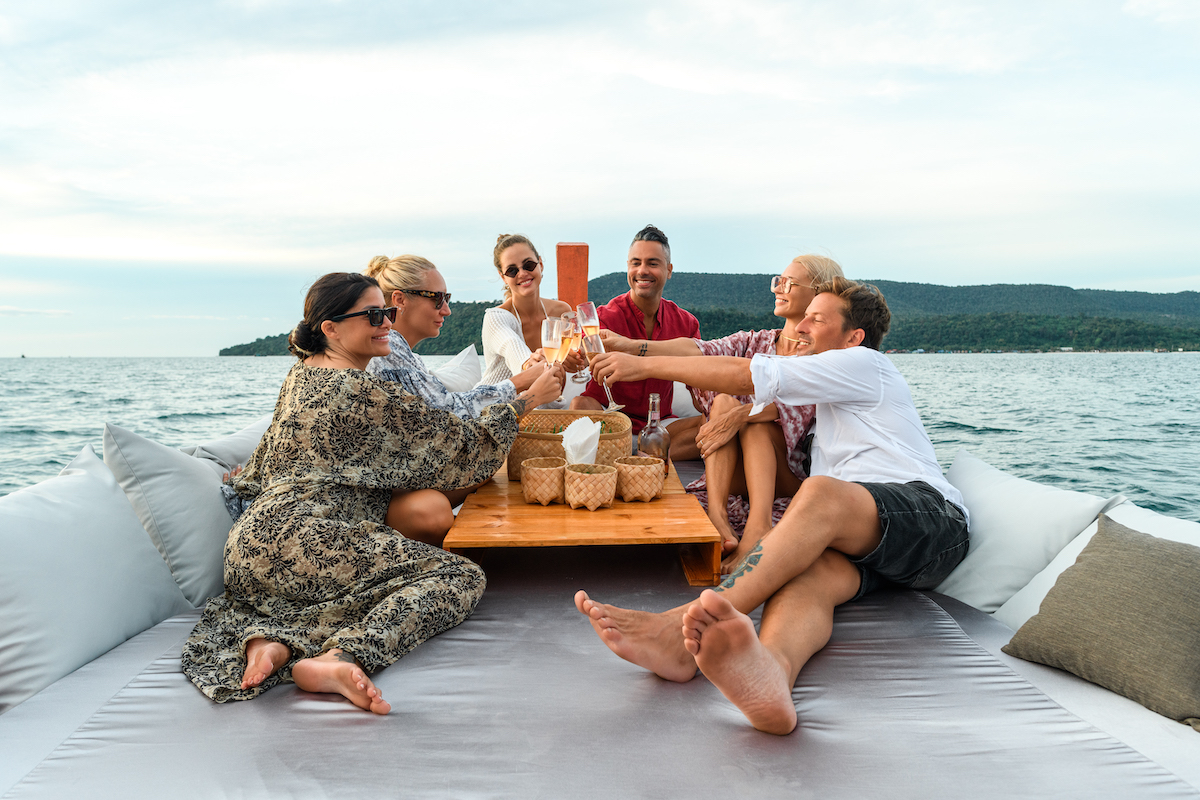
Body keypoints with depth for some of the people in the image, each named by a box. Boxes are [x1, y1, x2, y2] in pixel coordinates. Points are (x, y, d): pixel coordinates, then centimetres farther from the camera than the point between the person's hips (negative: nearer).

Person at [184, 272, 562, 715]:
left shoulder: (300, 375, 17)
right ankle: (341, 657, -26)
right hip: (310, 542, -9)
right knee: (461, 575, -9)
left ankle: (268, 638, -4)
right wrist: (526, 400, 3)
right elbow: (461, 447, -5)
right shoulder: (364, 392, -10)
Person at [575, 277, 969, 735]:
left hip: (930, 517, -6)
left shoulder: (862, 363, 7)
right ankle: (768, 672, -63)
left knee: (823, 493, -36)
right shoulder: (832, 397, 36)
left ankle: (682, 627, -49)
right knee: (807, 570, -29)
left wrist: (646, 366, -1)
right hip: (856, 541, 6)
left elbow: (749, 376, -2)